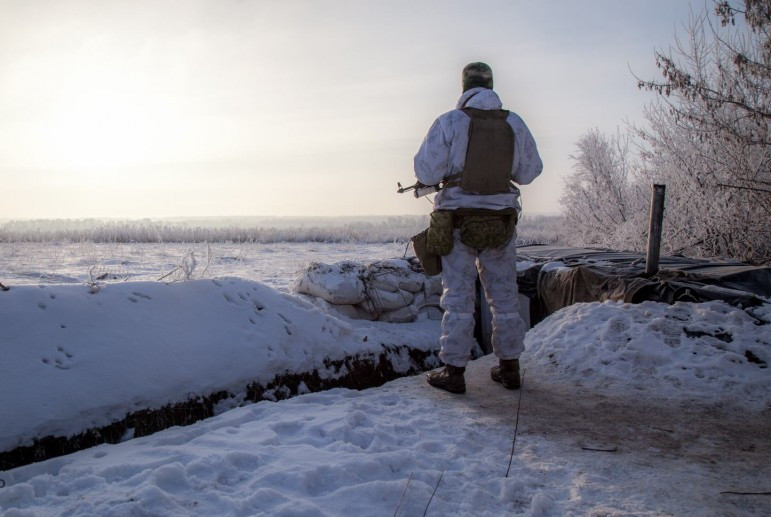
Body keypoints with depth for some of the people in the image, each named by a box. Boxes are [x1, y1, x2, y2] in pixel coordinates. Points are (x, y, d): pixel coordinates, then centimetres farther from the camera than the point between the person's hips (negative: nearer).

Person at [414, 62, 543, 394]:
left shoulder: (450, 122, -8)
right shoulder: (515, 124, 3)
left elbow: (426, 172, -9)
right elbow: (529, 171, 10)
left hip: (458, 223, -3)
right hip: (502, 222, 3)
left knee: (458, 298, 3)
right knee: (504, 297, 13)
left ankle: (453, 373, 7)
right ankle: (509, 368, 22)